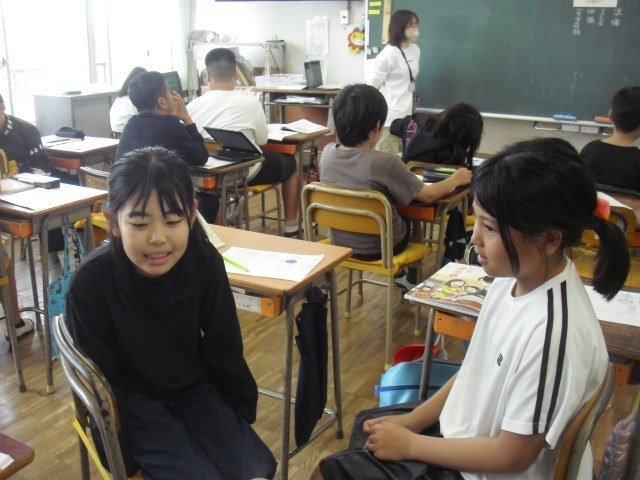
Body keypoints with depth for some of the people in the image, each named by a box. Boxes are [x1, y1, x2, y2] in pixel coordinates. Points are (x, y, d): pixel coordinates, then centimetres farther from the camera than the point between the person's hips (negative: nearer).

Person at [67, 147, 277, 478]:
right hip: (133, 401, -2)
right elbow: (101, 379, -13)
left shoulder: (205, 262, -18)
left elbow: (224, 348, -4)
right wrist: (124, 450, -10)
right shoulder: (90, 282, -24)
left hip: (196, 388, 3)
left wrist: (244, 408, 5)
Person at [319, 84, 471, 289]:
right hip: (380, 248, -4)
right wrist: (456, 179, 4)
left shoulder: (327, 152, -12)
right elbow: (428, 195, -14)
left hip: (339, 242, 5)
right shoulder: (385, 163, -28)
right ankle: (413, 279, 41)